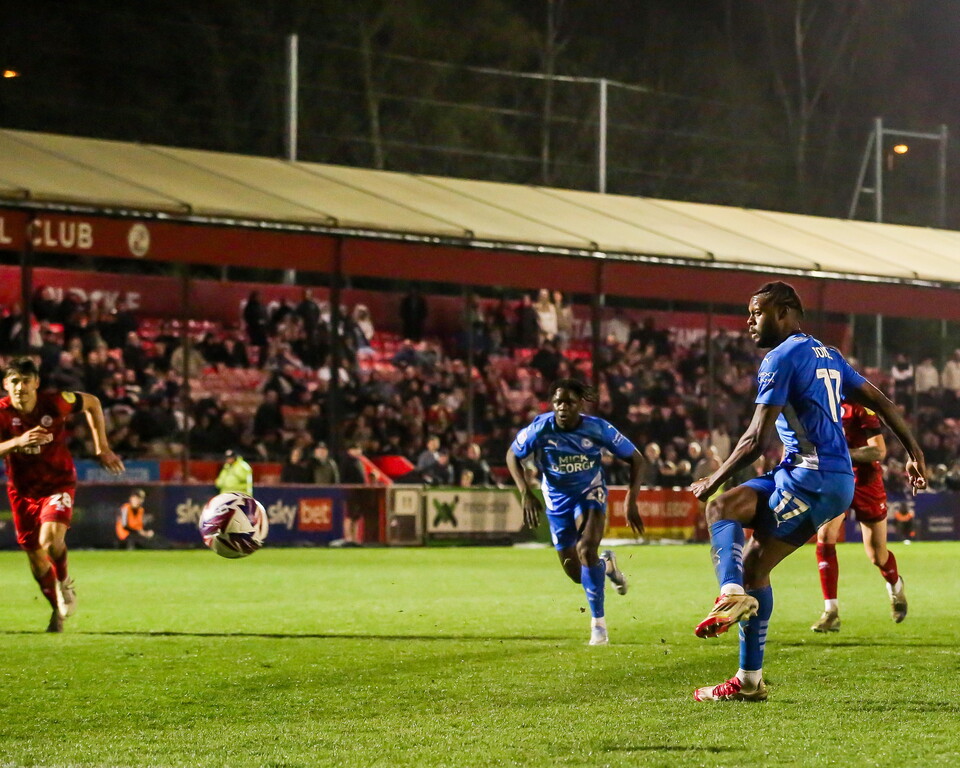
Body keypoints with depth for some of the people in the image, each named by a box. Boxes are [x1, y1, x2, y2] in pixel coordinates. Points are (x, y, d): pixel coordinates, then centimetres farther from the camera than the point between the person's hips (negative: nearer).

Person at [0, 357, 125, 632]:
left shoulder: (54, 403, -17)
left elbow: (92, 403, 2)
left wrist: (102, 448, 3)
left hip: (58, 483, -2)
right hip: (23, 490, 2)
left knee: (50, 540, -27)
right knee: (35, 555, 9)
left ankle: (65, 583, 5)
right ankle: (58, 611, 32)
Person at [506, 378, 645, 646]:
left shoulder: (598, 429, -22)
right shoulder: (540, 428, -21)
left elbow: (635, 459, -10)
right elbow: (513, 456, -3)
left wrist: (632, 502, -17)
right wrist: (526, 494, -16)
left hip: (590, 494, -2)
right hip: (557, 500, 2)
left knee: (586, 548, -29)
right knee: (576, 573, 4)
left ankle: (598, 624, -18)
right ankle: (606, 563, 43)